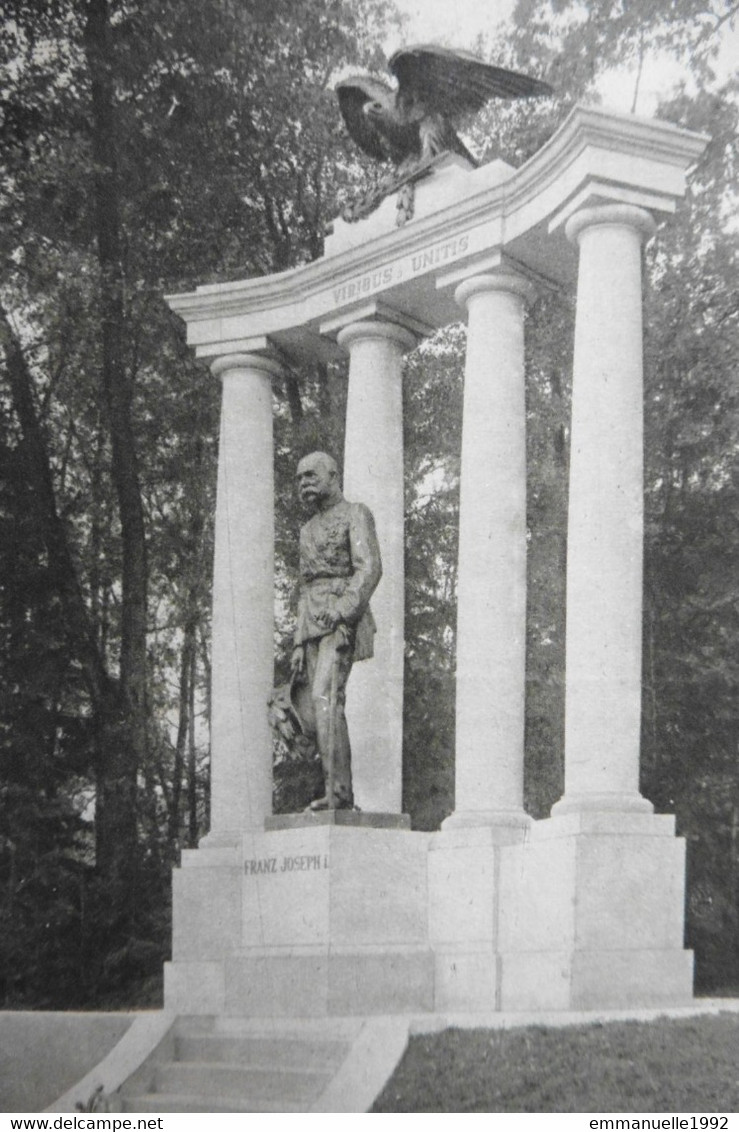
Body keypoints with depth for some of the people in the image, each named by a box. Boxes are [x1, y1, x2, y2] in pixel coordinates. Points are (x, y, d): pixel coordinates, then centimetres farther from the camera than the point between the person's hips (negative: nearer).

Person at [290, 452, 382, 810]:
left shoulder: (355, 514, 2)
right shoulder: (308, 530, 25)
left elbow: (370, 569, -12)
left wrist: (344, 614, -24)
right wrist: (299, 644, 15)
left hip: (344, 619, -8)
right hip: (313, 625, 8)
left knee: (325, 698, -23)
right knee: (313, 713, 0)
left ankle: (339, 790, -26)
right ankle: (339, 793, 6)